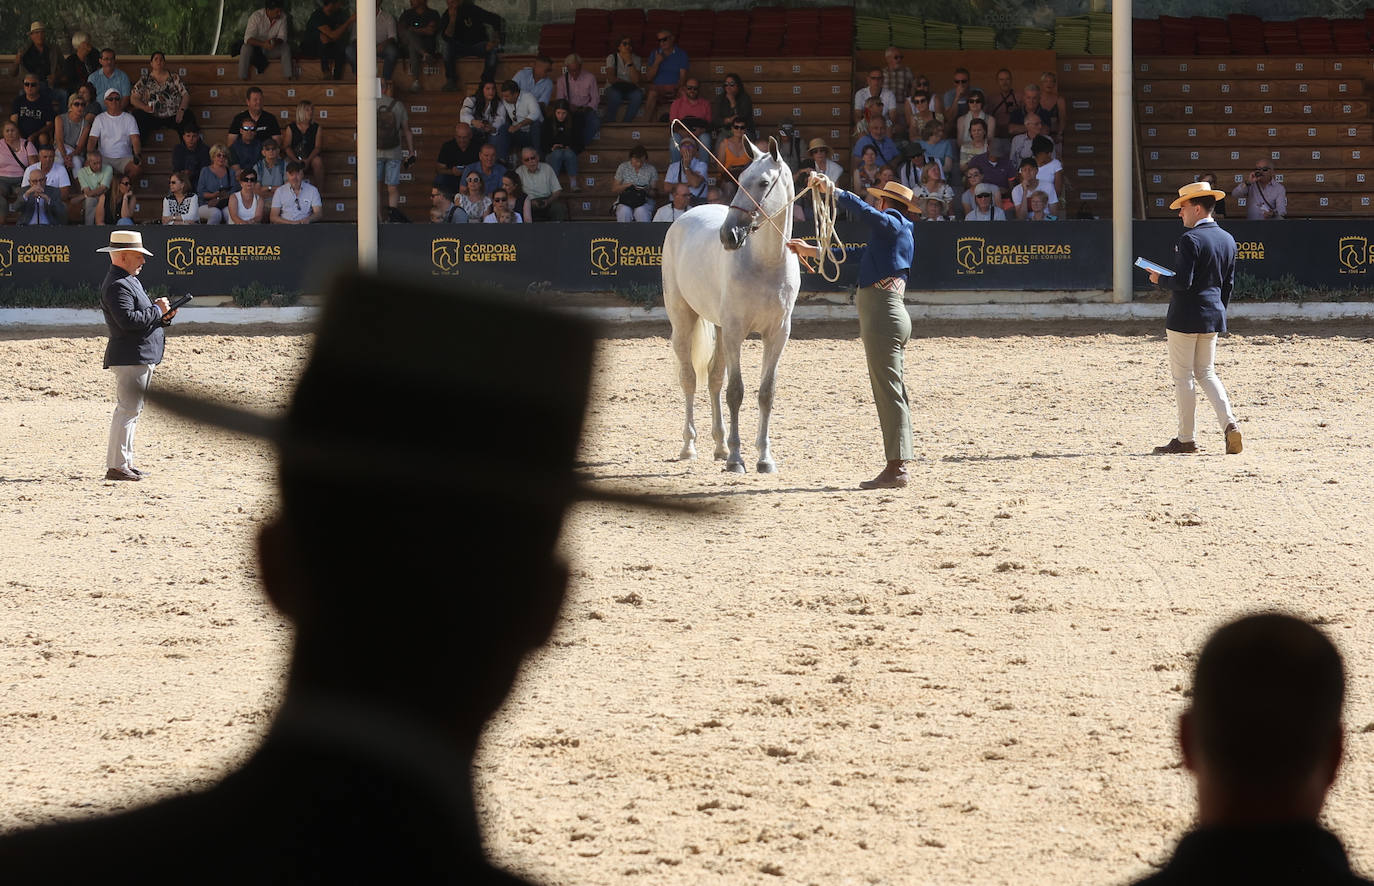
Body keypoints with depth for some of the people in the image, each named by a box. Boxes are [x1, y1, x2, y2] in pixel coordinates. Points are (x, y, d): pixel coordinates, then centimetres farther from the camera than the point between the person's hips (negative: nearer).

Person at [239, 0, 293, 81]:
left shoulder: (282, 17, -11)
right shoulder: (256, 17, -22)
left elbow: (282, 37, -11)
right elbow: (247, 38, -28)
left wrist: (275, 42, -36)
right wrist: (263, 44, -45)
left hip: (271, 50, 3)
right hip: (256, 46, -3)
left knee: (286, 47, -25)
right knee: (246, 48, -35)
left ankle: (289, 76, -28)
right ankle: (242, 78, -33)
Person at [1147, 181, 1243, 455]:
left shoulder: (1190, 239, -16)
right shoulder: (1228, 240, 9)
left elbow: (1183, 282, -22)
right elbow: (1228, 284, 14)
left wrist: (1160, 278, -4)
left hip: (1185, 317, -7)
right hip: (1213, 318, 7)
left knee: (1183, 376, 2)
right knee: (1206, 373, 16)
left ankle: (1186, 439, 5)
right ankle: (1229, 423, -3)